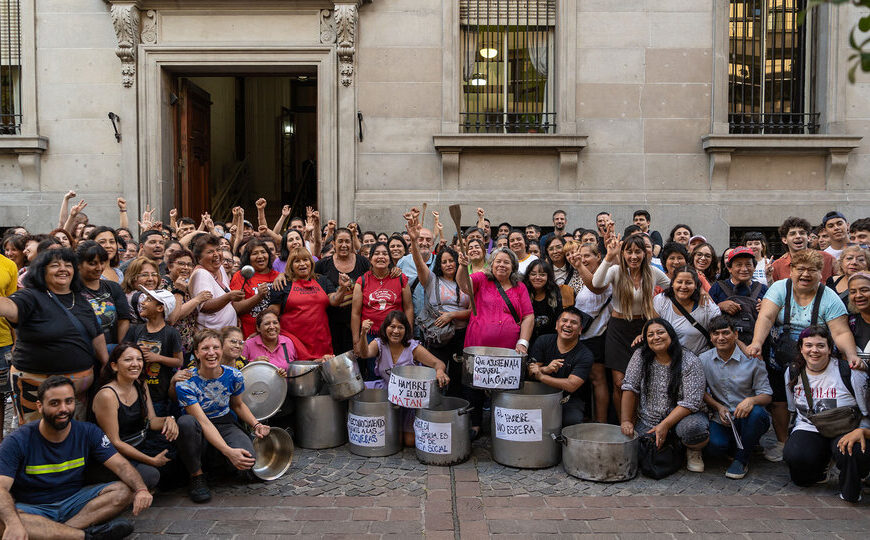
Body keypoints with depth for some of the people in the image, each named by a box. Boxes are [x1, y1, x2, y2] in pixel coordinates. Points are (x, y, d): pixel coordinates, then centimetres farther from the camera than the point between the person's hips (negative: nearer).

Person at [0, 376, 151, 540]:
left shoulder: (88, 432, -3)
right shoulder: (17, 442, -11)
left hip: (74, 501, 3)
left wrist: (141, 489, -31)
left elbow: (121, 465, -9)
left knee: (124, 491, -19)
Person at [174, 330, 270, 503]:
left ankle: (218, 461, 9)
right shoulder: (185, 383, -20)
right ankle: (196, 476, -15)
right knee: (186, 422, -39)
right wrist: (229, 451, -37)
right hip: (200, 432, -2)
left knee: (248, 459, -29)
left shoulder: (234, 376, -9)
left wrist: (256, 425, -7)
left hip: (226, 425, 2)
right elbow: (203, 422, -26)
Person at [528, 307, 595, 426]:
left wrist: (541, 376, -21)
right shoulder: (543, 341, 3)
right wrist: (546, 369, -23)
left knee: (573, 420, -32)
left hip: (568, 400, -2)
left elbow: (571, 386, -19)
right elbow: (530, 371, -1)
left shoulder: (585, 355, -7)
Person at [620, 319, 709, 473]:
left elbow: (691, 402, -17)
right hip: (648, 420, 4)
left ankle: (693, 452, 2)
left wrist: (665, 425, -24)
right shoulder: (640, 356, -3)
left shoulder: (690, 362, -12)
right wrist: (626, 421, -11)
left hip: (680, 416, -3)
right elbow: (629, 388, -3)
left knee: (694, 428, -36)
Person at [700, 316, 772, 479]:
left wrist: (752, 400, -29)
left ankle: (741, 459, -12)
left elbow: (767, 395, -6)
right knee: (715, 446, -29)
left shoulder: (751, 359, -6)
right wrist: (719, 407, -8)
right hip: (721, 418, 1)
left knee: (757, 412, -37)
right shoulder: (704, 360, 2)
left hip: (748, 418, -1)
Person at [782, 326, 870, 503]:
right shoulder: (792, 372, 7)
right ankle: (820, 470, 10)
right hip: (809, 429, 3)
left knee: (855, 453, -38)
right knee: (794, 455, -30)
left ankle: (850, 490, -1)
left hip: (845, 430, -3)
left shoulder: (850, 373, -7)